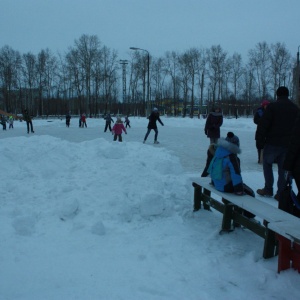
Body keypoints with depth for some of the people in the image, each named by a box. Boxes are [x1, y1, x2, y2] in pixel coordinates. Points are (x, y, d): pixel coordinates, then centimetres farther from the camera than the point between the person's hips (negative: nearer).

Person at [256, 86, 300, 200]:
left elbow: (263, 125, -12)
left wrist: (259, 141, -7)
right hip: (289, 144, 4)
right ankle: (280, 193, 8)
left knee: (267, 163, 13)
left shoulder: (272, 106, -8)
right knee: (283, 168, 9)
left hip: (273, 143, -4)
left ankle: (268, 189, 10)